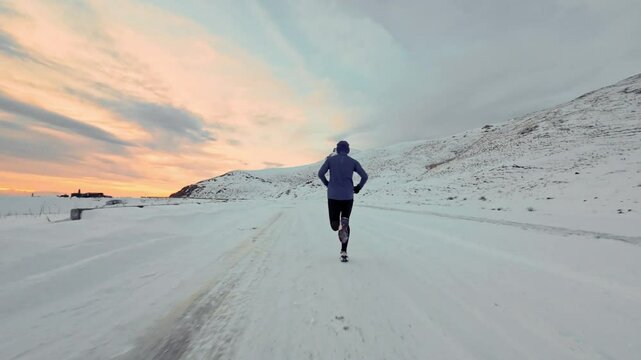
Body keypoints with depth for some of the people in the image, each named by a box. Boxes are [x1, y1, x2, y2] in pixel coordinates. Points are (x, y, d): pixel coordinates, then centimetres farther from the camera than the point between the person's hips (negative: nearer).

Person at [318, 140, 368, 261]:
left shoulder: (330, 159, 4)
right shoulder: (353, 162, 5)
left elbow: (320, 173, -5)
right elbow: (364, 176, -4)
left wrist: (327, 184, 11)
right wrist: (358, 188, 11)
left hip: (333, 196, 0)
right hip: (348, 197, 1)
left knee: (334, 225, 10)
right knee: (346, 222, 16)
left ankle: (338, 224, -30)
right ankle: (344, 252, 2)